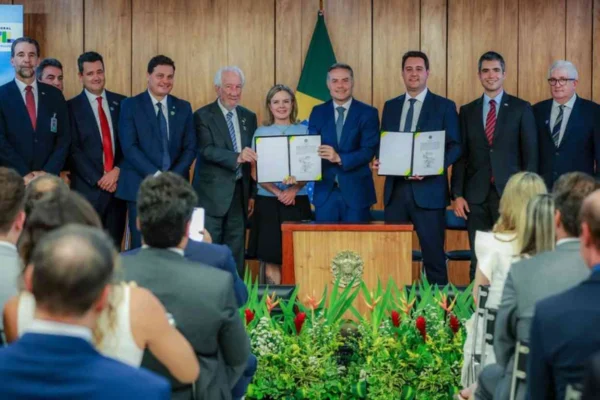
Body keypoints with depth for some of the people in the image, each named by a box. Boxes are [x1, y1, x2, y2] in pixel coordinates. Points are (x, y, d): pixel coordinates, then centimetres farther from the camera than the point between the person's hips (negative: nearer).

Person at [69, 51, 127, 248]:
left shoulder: (121, 103, 9)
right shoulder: (72, 106, 0)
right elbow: (74, 150, -6)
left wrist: (117, 171, -9)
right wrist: (98, 179, -11)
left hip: (118, 183, 3)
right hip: (88, 187, -3)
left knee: (114, 246, 7)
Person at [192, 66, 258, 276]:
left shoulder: (249, 117, 14)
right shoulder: (203, 116, -2)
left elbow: (253, 156, 16)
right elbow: (207, 150, -15)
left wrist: (253, 193, 12)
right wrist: (237, 157, -30)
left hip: (240, 193, 5)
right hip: (213, 194, -5)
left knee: (236, 253, 6)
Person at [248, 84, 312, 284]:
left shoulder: (304, 131, 7)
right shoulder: (261, 133, 5)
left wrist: (294, 189, -14)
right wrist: (278, 192, -14)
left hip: (298, 201, 0)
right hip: (268, 201, 0)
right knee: (272, 257, -2)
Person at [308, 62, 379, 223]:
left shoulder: (368, 113, 0)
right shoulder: (318, 112, 9)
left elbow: (369, 151, -8)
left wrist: (340, 158, -24)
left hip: (356, 191, -2)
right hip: (325, 191, 2)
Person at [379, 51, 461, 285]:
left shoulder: (444, 107, 2)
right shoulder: (390, 106, 15)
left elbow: (455, 147, -2)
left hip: (428, 190, -4)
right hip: (395, 189, 4)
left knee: (433, 254, -2)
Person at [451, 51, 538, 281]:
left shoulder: (521, 109, 5)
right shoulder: (467, 111, 12)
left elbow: (530, 155, 2)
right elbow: (461, 156, 10)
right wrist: (457, 194, 2)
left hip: (509, 193, -2)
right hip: (477, 195, 2)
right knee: (478, 260, 3)